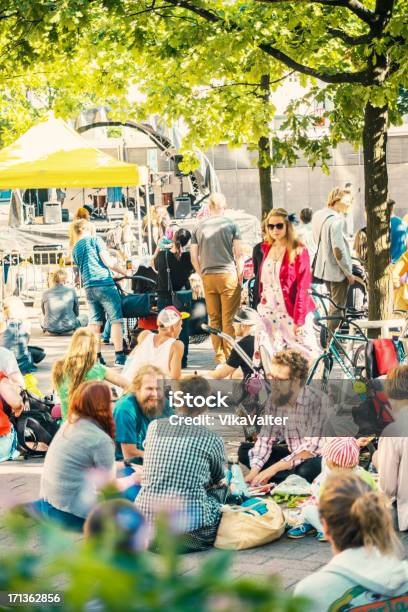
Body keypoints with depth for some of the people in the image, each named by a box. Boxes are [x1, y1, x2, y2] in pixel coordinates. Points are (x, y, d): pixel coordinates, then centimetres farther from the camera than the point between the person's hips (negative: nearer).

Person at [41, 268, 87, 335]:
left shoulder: (45, 293, -4)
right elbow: (76, 313, 4)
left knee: (43, 322, 37)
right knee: (85, 318, 24)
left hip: (50, 330, 2)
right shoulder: (71, 291, -7)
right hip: (68, 328, -2)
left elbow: (44, 312, 12)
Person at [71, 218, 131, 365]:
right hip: (104, 283, -6)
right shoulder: (95, 240, -2)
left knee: (94, 322, 8)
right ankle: (119, 356, -8)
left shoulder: (75, 249, 17)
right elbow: (108, 261, -9)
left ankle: (96, 357, 7)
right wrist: (125, 272, 1)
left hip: (88, 287, 6)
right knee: (116, 320, -3)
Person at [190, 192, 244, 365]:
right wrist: (240, 276, 5)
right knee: (229, 319, -1)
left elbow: (194, 257, 7)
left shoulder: (199, 228, 7)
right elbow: (239, 254, -2)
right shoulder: (231, 225, 0)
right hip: (228, 275, -3)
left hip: (208, 277, 3)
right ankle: (229, 356, -2)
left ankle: (219, 358, 13)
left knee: (214, 319, 9)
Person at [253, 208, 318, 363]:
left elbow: (303, 287, -11)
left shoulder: (298, 251, -7)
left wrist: (300, 319, -15)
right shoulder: (267, 249, 12)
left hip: (291, 313, -5)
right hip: (270, 314, 6)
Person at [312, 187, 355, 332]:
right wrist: (349, 272, -16)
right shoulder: (337, 220, -23)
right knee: (337, 308, 3)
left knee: (333, 305, 24)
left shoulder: (319, 215, 6)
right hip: (338, 271, -9)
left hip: (324, 268, 9)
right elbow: (338, 249, -25)